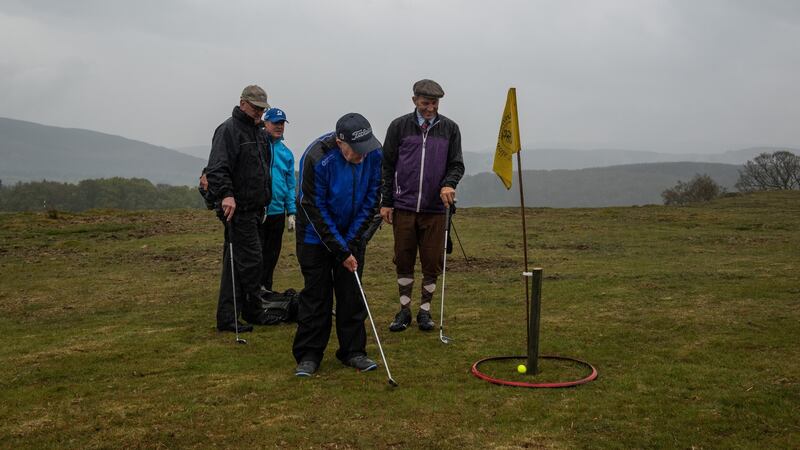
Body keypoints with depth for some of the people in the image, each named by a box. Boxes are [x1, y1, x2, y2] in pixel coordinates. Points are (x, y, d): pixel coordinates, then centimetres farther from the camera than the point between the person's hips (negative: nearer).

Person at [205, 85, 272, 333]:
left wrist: (263, 203, 31)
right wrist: (226, 194, -36)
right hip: (238, 208, -9)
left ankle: (227, 318, 15)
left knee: (235, 263, 10)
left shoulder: (258, 131, 20)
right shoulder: (229, 129, -10)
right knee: (251, 260, -7)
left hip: (252, 209, 9)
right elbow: (216, 168, -22)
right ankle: (254, 311, 7)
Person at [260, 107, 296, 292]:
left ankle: (267, 289, 26)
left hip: (278, 211, 5)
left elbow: (290, 185, 14)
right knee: (257, 254, -1)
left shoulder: (286, 153, 11)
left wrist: (291, 212, 9)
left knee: (272, 256, 14)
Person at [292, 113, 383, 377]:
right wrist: (340, 251, -20)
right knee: (316, 292, -1)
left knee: (352, 292, 4)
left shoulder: (374, 153, -18)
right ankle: (308, 355, 8)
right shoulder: (317, 158, -29)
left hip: (352, 234, 4)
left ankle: (353, 351, 13)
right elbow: (316, 209, -23)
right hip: (317, 234, -3)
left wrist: (352, 240, -10)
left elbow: (371, 196, -7)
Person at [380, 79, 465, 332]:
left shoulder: (450, 129, 7)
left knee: (432, 263, 3)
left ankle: (425, 311, 18)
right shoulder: (399, 126, 4)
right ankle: (404, 310, 18)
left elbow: (456, 164, 8)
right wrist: (386, 202, 2)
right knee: (403, 261, 5)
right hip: (403, 207, 0)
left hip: (435, 209, 1)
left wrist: (449, 184, -13)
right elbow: (387, 166, 6)